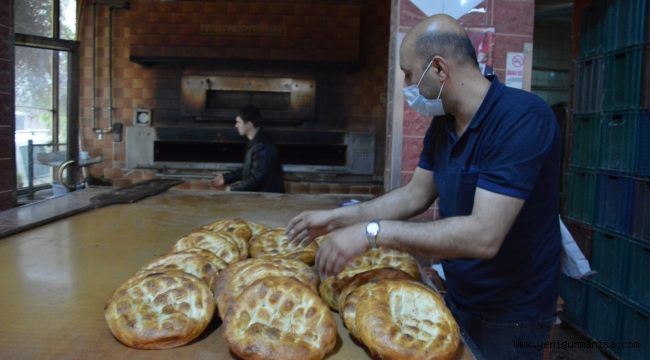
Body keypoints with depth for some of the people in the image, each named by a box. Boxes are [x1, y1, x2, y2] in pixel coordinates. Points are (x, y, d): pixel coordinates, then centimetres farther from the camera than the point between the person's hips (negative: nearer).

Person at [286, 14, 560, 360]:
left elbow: (484, 236, -33)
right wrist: (337, 218, 2)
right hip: (459, 298, 7)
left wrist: (373, 232, -32)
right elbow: (415, 195, 8)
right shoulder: (443, 123, 0)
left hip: (511, 312, -6)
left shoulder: (522, 117, -26)